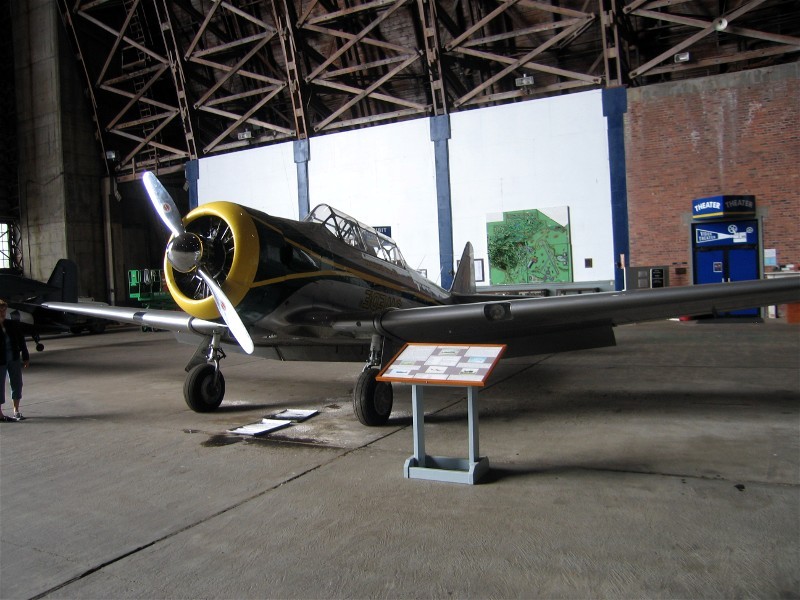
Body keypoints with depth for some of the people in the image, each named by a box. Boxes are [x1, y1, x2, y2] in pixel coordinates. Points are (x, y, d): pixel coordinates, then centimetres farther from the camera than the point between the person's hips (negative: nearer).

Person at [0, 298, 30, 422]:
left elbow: (21, 341, 8)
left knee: (17, 384, 10)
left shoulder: (12, 324, 1)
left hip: (14, 359, 4)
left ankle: (16, 411, 24)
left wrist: (25, 357, 9)